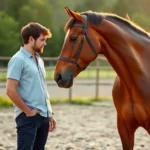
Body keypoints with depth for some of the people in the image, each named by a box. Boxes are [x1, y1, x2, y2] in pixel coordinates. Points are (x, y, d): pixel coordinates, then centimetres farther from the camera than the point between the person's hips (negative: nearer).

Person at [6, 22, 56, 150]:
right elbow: (10, 90, -19)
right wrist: (28, 111, -15)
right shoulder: (18, 60, -12)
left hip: (43, 117, 9)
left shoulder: (39, 60, 16)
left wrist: (50, 114, 16)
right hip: (28, 117, -9)